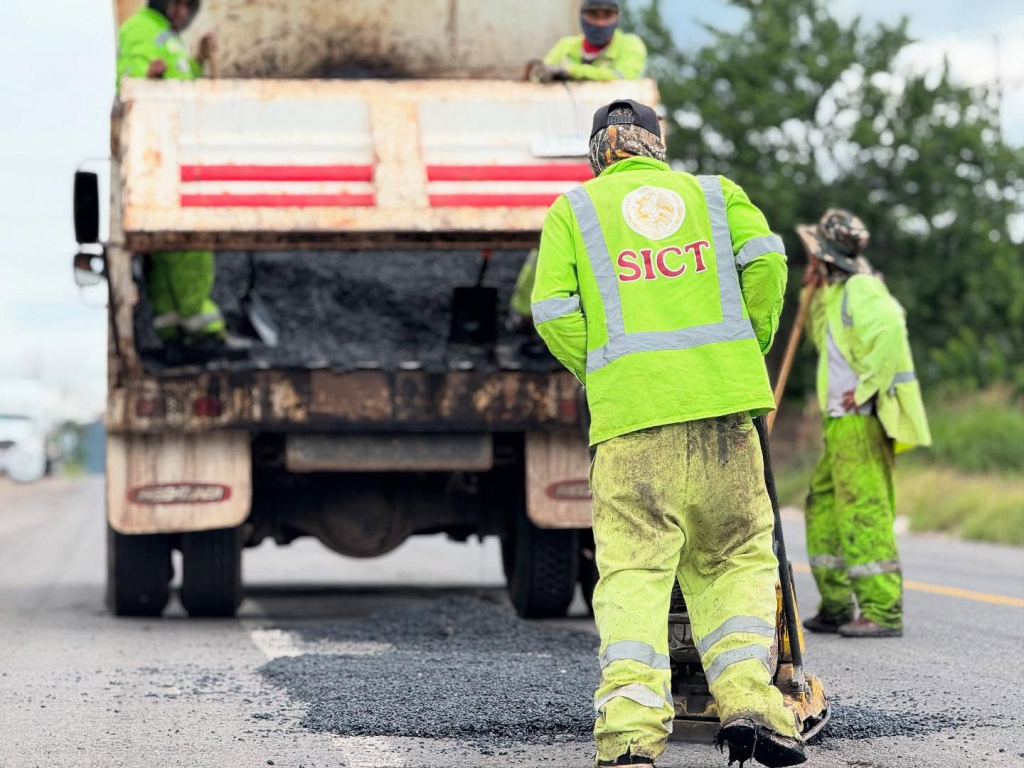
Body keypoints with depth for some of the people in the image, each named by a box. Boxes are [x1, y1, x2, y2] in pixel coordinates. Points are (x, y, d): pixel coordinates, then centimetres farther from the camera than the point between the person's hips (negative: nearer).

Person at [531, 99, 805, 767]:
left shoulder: (573, 211, 15)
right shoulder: (715, 192, 19)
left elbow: (554, 313, 3)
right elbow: (765, 261, 1)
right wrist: (750, 349, 11)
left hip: (630, 411, -1)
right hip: (723, 405, 1)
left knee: (634, 567, -4)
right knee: (735, 556, 13)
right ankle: (747, 698, -4)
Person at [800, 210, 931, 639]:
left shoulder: (860, 289, -12)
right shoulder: (839, 293, 20)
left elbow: (890, 332, -28)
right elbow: (824, 340, 36)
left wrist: (865, 387, -24)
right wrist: (816, 295, 22)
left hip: (862, 419, -11)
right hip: (844, 422, 11)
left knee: (864, 510, -12)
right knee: (823, 505, 14)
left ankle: (882, 611, -13)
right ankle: (835, 607, 18)